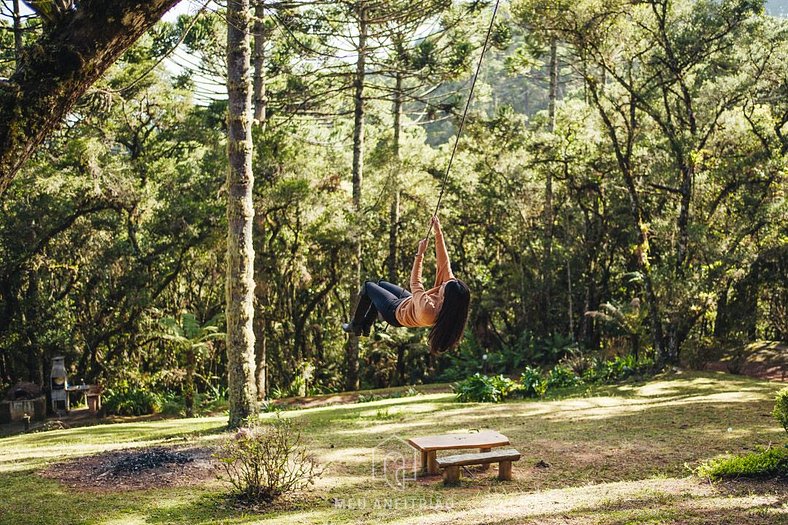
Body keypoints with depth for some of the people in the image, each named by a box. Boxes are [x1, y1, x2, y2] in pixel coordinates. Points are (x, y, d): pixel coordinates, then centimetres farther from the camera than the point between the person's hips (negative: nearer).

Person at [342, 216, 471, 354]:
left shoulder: (427, 309, -47)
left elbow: (415, 283, -33)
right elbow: (444, 263, -28)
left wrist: (420, 253, -28)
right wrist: (438, 233, -30)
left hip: (396, 312, -7)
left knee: (368, 286, 13)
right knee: (380, 284, 27)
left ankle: (355, 327, 32)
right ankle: (365, 326, 41)